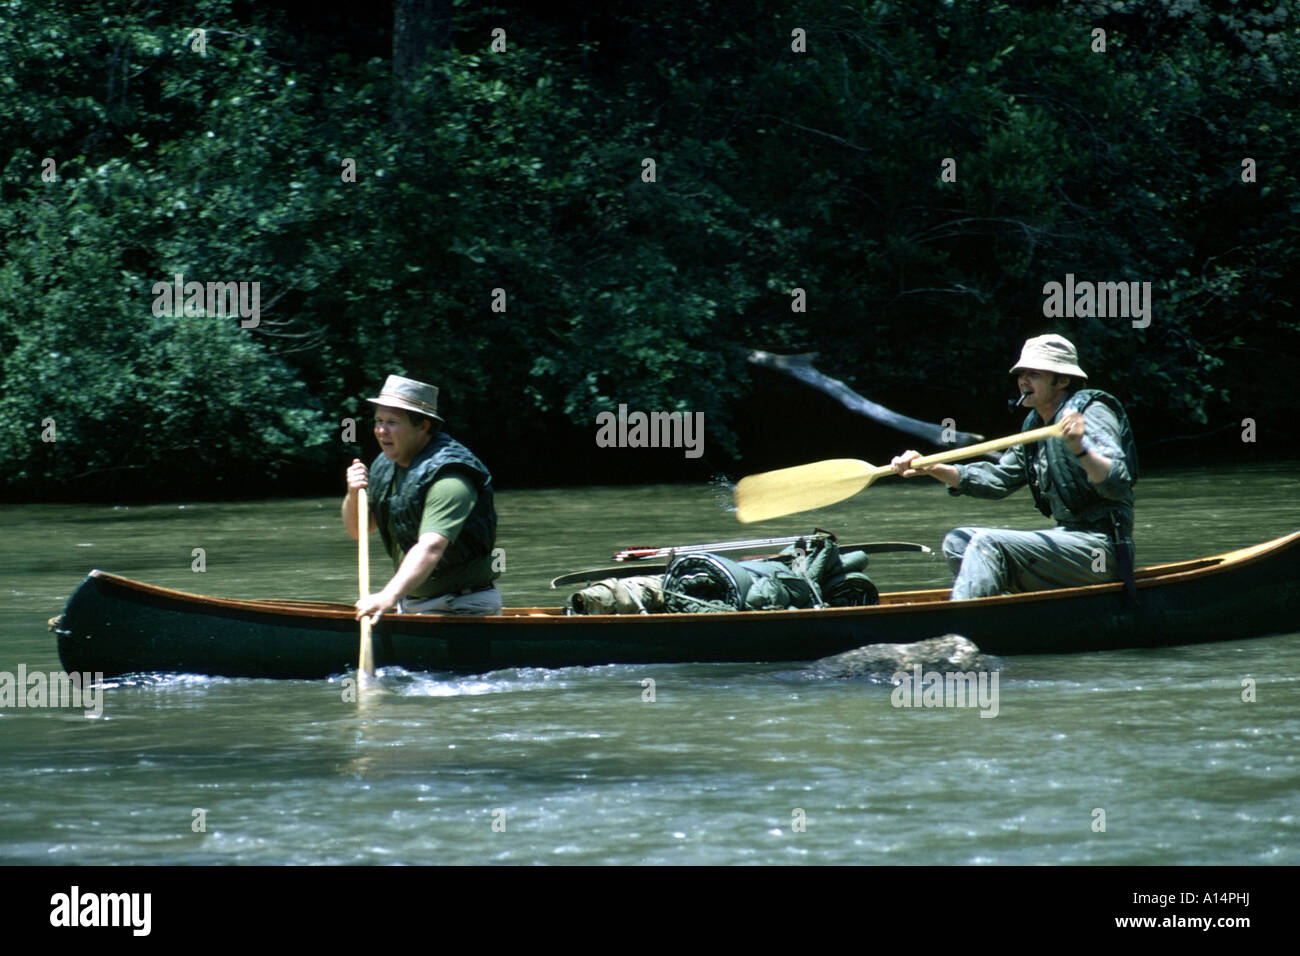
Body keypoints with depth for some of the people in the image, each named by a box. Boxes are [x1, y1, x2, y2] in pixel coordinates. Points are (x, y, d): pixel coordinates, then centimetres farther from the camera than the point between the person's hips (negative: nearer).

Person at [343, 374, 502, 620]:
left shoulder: (449, 479, -22)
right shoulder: (386, 466, 6)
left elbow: (432, 547, -35)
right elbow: (357, 529, 15)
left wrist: (389, 596, -48)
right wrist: (353, 495, -7)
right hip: (410, 605, 8)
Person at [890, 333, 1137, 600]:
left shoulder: (1091, 413, -12)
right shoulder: (1035, 424, 16)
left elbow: (1118, 483, -25)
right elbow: (999, 478, 23)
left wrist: (1081, 450, -44)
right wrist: (931, 469, 13)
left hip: (1102, 548, -10)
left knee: (988, 544, -24)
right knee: (958, 542, 8)